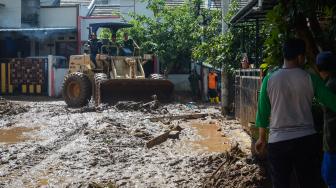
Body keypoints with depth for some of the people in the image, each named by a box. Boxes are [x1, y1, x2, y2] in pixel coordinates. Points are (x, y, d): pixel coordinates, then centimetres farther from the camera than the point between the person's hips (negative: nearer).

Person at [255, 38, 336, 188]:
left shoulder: (269, 79, -1)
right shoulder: (310, 79, -4)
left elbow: (262, 112, 2)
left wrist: (262, 138, 13)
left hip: (277, 142, 1)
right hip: (306, 140, -1)